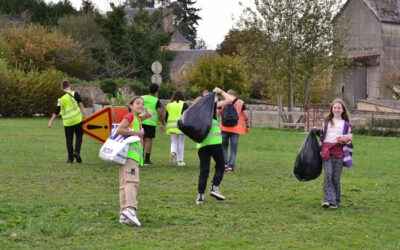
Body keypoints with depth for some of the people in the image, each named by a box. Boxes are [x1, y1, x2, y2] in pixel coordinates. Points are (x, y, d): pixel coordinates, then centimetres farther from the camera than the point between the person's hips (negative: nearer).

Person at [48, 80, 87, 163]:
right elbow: (81, 105, -6)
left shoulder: (61, 98, 1)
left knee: (69, 140, 9)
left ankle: (70, 158, 7)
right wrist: (85, 115, 0)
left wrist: (51, 121, 10)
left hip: (67, 121, 1)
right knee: (79, 136, 12)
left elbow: (57, 111, 2)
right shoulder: (75, 94, -3)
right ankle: (76, 151, -12)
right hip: (77, 119, -1)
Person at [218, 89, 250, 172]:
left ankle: (224, 163, 3)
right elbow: (246, 116, 1)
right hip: (236, 128, 0)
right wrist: (247, 126, 12)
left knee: (224, 145, 15)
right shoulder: (241, 103, 6)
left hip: (224, 127, 0)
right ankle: (231, 166, 1)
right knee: (233, 147, 4)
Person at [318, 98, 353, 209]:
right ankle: (328, 200, -20)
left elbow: (348, 141, 14)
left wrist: (346, 141, -8)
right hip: (327, 150, 1)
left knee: (336, 177, -3)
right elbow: (322, 135, 24)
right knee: (328, 174, -16)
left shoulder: (346, 124, 14)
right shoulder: (326, 121, 20)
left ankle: (335, 201, 8)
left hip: (339, 151, -1)